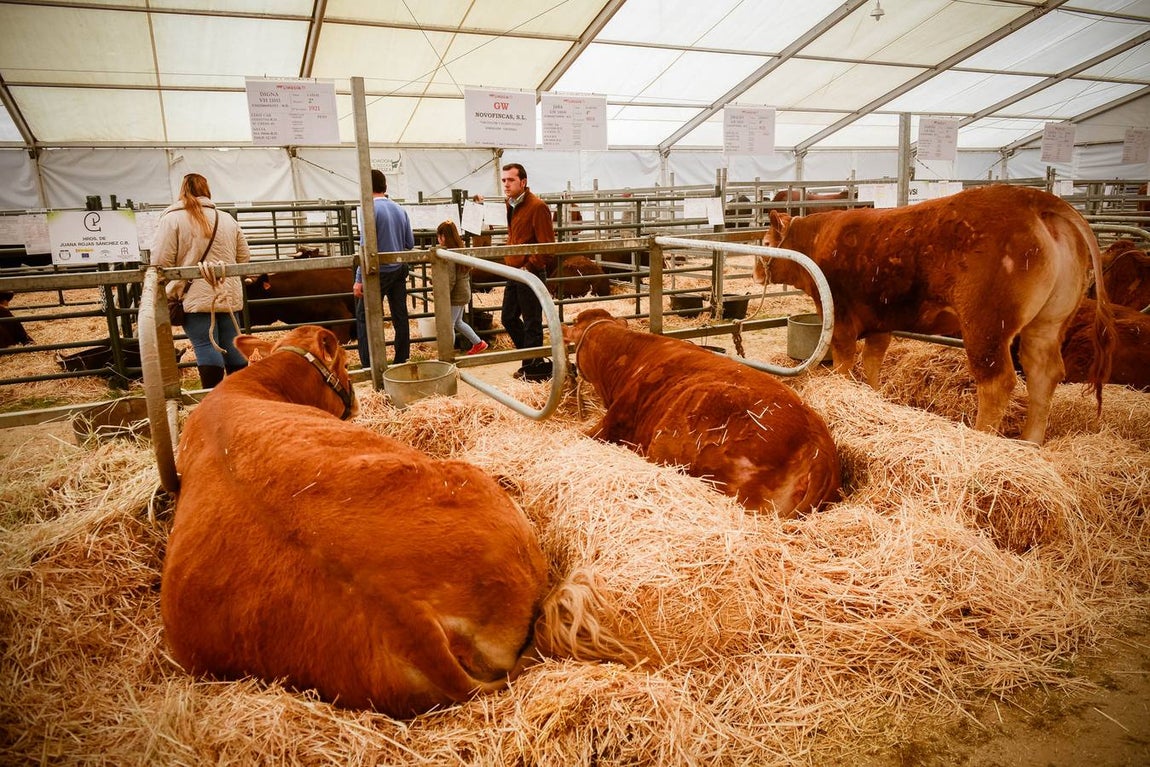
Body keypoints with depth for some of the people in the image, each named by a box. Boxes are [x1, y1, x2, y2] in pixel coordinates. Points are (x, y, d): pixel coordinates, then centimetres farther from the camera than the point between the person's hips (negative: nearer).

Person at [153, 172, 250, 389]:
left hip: (195, 297, -4)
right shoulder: (227, 219, 11)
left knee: (206, 346, -5)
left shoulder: (172, 218, -3)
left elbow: (160, 262, -7)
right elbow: (244, 257, 15)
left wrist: (169, 292, 6)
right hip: (229, 295, 4)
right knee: (231, 345, 11)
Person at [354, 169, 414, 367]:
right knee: (400, 316, 9)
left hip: (379, 271, -6)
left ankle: (368, 365, -2)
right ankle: (401, 361, 15)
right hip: (399, 269, 6)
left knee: (364, 317, 1)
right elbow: (410, 243, 10)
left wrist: (359, 280, -14)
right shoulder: (400, 209, 6)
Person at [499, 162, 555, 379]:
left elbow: (546, 245, -18)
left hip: (530, 274, -9)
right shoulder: (511, 205, 13)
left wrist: (529, 267, -18)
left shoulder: (537, 206, -14)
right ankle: (531, 358, 30)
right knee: (508, 318, 16)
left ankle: (531, 367, 13)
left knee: (532, 324, 0)